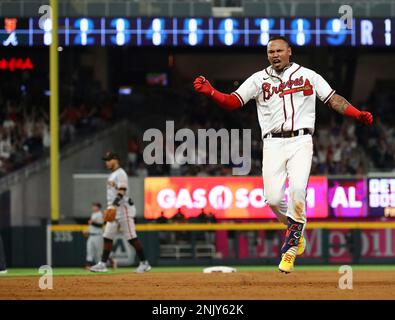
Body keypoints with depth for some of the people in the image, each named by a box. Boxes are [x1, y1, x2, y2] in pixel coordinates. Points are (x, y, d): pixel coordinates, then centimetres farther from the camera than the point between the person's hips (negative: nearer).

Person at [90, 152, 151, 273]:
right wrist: (110, 207, 21)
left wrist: (114, 204, -34)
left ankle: (144, 263, -3)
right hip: (114, 210, 10)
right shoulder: (112, 175, 18)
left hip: (123, 209, -10)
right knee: (107, 237, 4)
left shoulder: (120, 174, -11)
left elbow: (121, 192, -22)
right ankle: (102, 264, 4)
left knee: (132, 238, -8)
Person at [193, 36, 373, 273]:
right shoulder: (259, 79, 12)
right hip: (273, 144, 1)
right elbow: (232, 101, 5)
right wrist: (210, 92, -14)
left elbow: (333, 99, 10)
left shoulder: (308, 76, 12)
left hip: (301, 141, -1)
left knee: (298, 189, -24)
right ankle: (296, 231, 17)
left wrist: (358, 114, -5)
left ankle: (292, 239, -10)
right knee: (273, 198, -12)